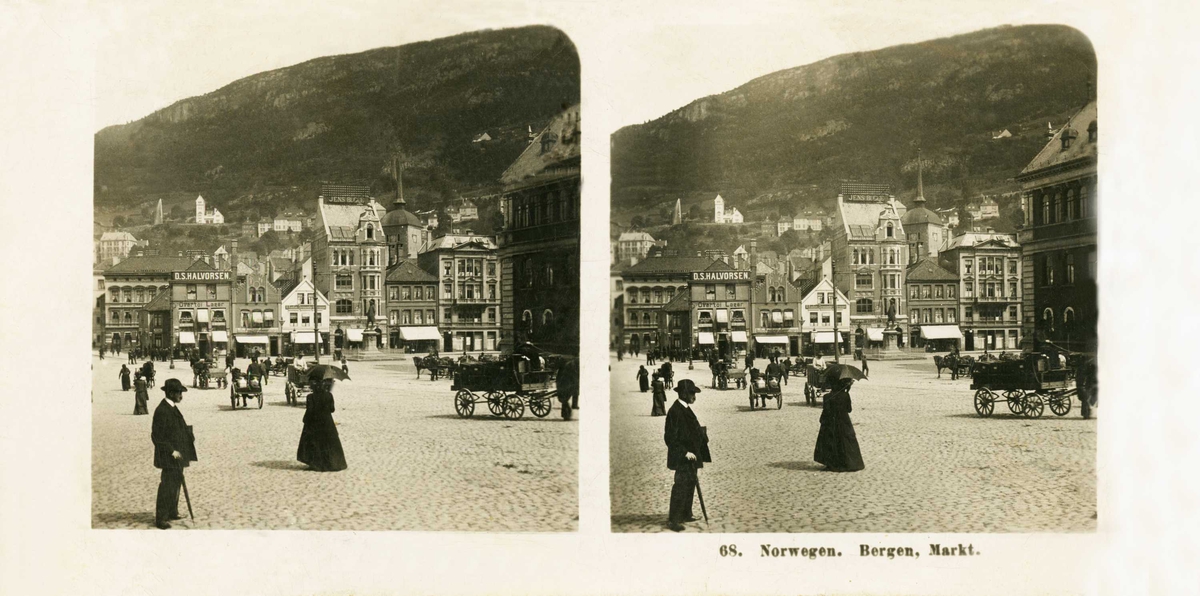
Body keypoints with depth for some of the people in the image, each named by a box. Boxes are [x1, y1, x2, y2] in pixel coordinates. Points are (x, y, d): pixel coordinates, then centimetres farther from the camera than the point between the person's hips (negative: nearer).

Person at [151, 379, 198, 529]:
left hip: (177, 454, 10)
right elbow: (157, 437, -21)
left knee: (176, 483, 20)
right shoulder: (162, 411, -20)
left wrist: (189, 437, 8)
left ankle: (172, 512, 33)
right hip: (169, 457, -10)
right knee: (167, 486, -6)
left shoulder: (173, 408, 10)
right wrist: (172, 451, -22)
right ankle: (161, 519, 0)